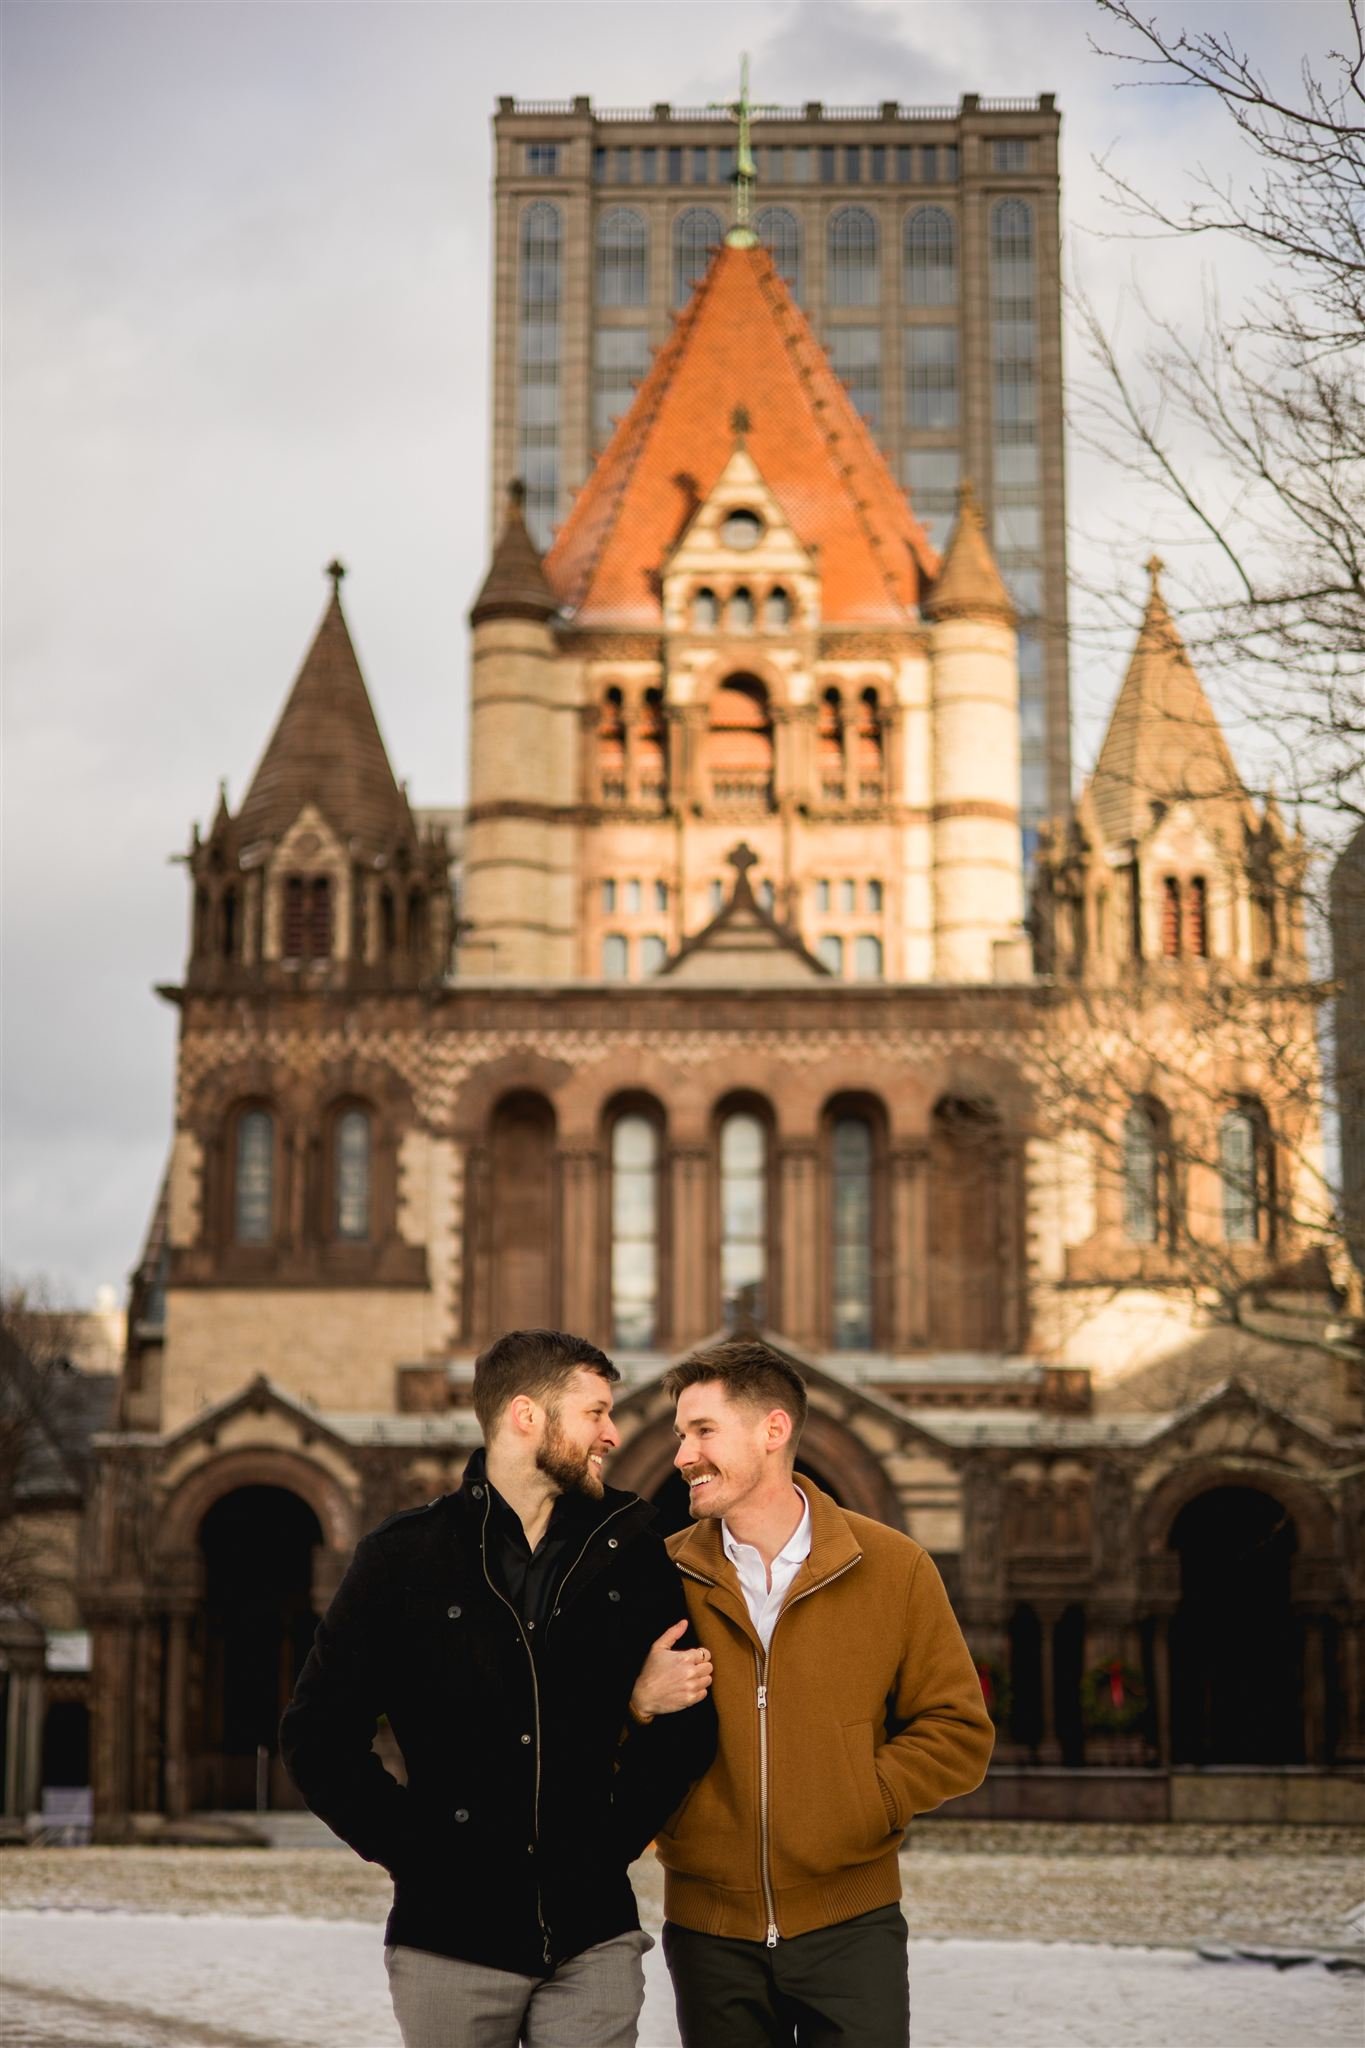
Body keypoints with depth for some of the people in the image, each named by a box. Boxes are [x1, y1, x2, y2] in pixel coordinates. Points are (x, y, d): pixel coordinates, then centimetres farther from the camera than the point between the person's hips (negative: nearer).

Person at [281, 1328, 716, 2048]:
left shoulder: (631, 1552, 5)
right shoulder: (404, 1556, -1)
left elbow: (692, 1724, 11)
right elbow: (315, 1737, 1)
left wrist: (624, 1833, -2)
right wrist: (414, 1847, -5)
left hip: (594, 1940, 2)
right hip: (450, 1941, -1)